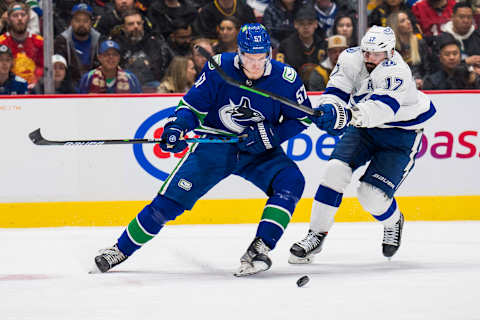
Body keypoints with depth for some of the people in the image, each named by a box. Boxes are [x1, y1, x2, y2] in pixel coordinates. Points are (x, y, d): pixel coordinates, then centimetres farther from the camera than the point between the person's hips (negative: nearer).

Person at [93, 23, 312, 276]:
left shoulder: (285, 78, -15)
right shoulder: (219, 68, -15)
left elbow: (302, 118, -3)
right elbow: (192, 104, -5)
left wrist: (270, 135, -18)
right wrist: (177, 127, -25)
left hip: (259, 152, 1)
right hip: (215, 142, -1)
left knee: (291, 182, -26)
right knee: (171, 198, -10)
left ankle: (258, 249, -25)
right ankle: (122, 248, 6)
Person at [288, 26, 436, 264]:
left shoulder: (397, 72, -31)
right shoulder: (351, 59, -12)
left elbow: (381, 108, -44)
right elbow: (336, 91, -14)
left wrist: (346, 116, -60)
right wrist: (329, 109, -38)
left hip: (400, 135, -5)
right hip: (362, 128, 5)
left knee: (372, 195, -15)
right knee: (336, 170, -16)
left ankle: (393, 223, 21)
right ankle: (316, 235, -6)